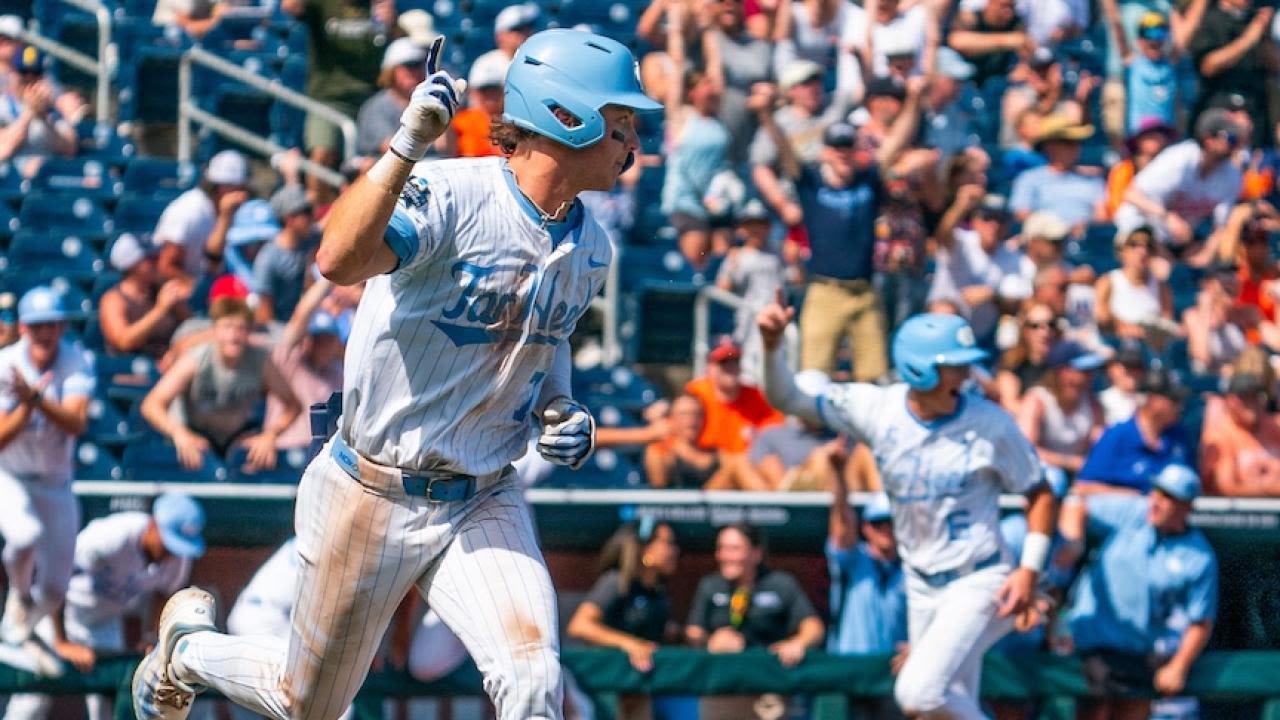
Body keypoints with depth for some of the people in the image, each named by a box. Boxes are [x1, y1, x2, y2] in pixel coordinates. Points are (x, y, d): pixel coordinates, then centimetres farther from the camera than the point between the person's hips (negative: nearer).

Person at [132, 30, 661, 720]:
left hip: (483, 505, 5)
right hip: (372, 500, -5)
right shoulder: (449, 196, -22)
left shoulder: (589, 248, 1)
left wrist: (562, 412, 1)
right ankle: (188, 643, 46)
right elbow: (338, 260, -41)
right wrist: (407, 144, -49)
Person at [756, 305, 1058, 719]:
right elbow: (787, 399, -6)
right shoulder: (877, 409, -7)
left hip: (979, 582, -5)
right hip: (922, 587, 5)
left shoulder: (990, 424, -14)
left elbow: (1040, 495, -4)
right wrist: (772, 345, -25)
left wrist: (1029, 569, -14)